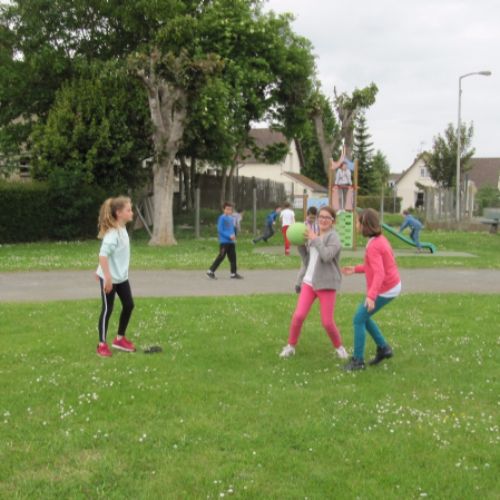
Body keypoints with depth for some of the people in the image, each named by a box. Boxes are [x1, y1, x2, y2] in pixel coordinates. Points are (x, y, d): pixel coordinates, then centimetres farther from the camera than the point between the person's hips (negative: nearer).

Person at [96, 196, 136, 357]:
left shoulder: (122, 229, 5)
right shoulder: (112, 233, -23)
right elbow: (103, 255, -30)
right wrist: (107, 277, -30)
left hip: (121, 277, 9)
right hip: (109, 278, -9)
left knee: (129, 305, 12)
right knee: (107, 309, 0)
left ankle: (120, 339, 28)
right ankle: (102, 344, 13)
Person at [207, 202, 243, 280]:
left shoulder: (231, 218, 12)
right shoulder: (222, 218, -10)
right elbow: (220, 230, -15)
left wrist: (233, 235, 1)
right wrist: (229, 236, -19)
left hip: (231, 242, 7)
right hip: (224, 241, -7)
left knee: (233, 257, 5)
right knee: (221, 256, -5)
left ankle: (234, 273, 11)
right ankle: (211, 271, 5)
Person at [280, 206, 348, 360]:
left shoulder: (333, 237, -7)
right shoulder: (313, 236, 12)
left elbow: (327, 256, -24)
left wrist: (315, 239, -15)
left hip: (326, 284, -5)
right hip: (309, 282, 5)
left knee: (327, 322, -4)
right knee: (298, 316, -7)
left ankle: (339, 347, 21)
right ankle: (291, 346, 11)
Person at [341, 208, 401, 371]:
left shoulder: (373, 247, -24)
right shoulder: (380, 239, 6)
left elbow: (379, 273, -34)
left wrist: (371, 296, -44)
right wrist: (356, 269, 15)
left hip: (384, 290, -10)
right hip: (391, 285, 10)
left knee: (358, 320, -3)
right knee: (363, 317, 19)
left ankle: (358, 360, 5)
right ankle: (383, 348, 24)